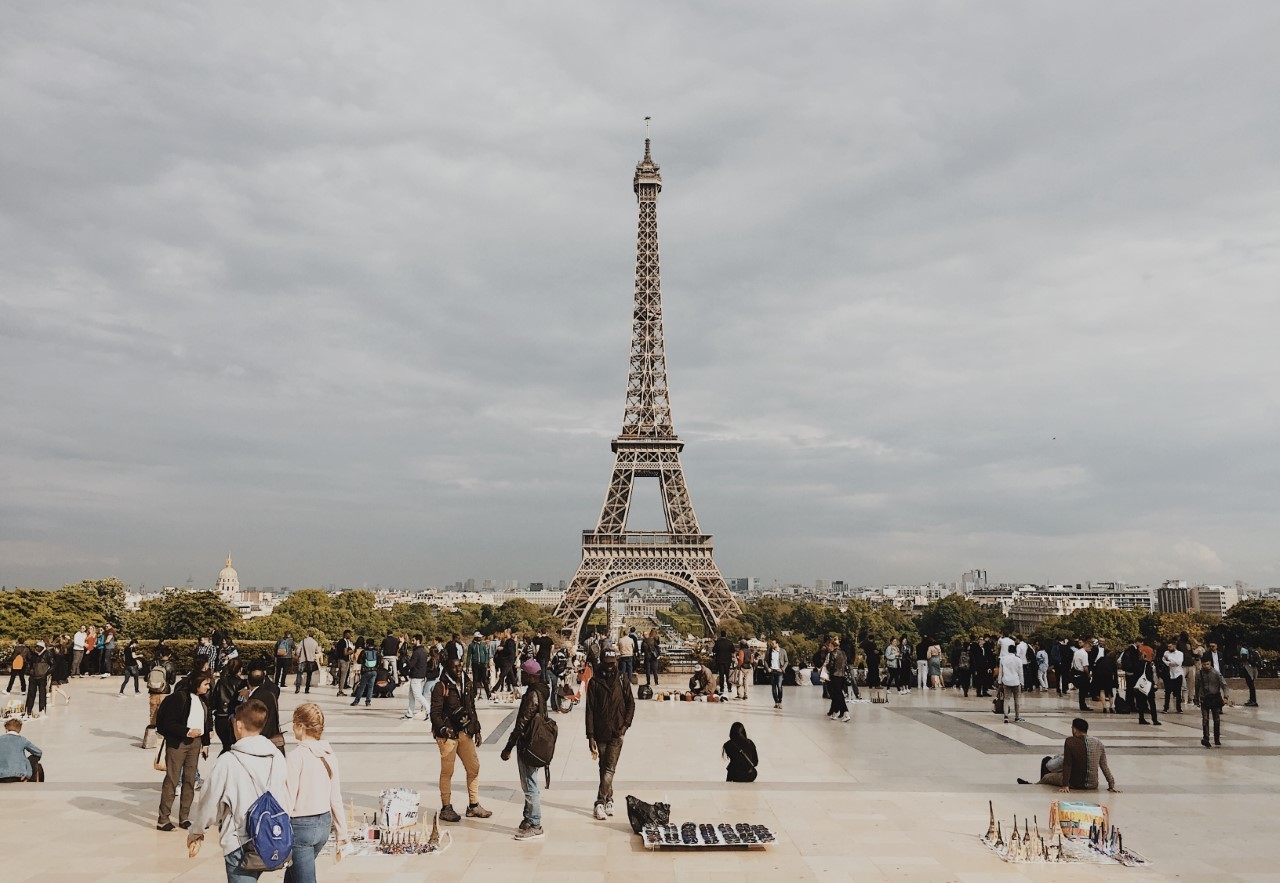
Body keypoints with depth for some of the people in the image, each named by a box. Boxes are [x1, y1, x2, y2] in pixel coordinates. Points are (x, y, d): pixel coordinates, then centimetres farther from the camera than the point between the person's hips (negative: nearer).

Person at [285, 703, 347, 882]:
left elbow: (288, 800, -17)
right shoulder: (329, 755, 2)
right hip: (324, 823, 7)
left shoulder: (296, 756, -17)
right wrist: (341, 834, 13)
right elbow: (336, 799, 6)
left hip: (301, 826, -7)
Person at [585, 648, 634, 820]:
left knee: (609, 769, -7)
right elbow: (590, 710, -3)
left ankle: (600, 802, -5)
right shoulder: (595, 682, -2)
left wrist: (626, 724, -5)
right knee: (604, 768, 9)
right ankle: (608, 800, 17)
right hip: (600, 733, 0)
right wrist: (590, 736, -7)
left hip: (617, 733, 0)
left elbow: (631, 703, 8)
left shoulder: (622, 680, 2)